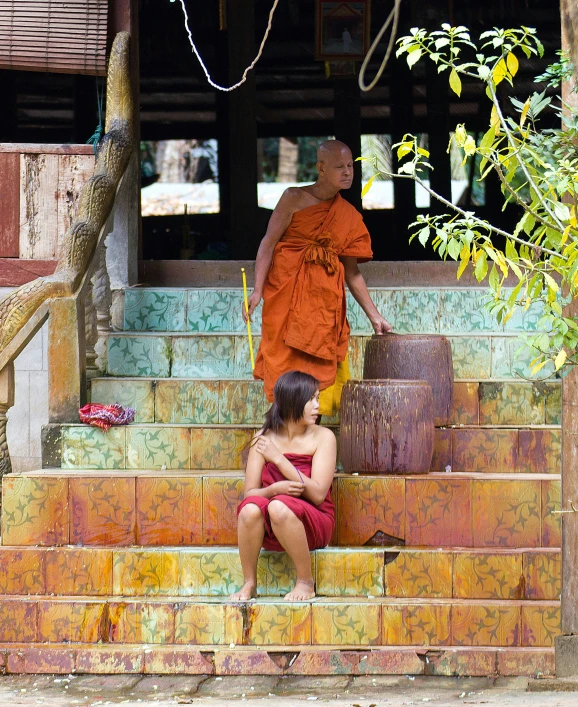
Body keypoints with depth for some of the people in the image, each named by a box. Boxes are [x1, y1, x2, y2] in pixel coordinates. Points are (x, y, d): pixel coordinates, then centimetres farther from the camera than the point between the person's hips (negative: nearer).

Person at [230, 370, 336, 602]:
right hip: (270, 531, 2)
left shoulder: (323, 437, -4)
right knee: (250, 508, -32)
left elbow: (318, 494, -13)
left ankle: (306, 581, -16)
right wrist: (274, 489, -23)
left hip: (313, 525, -2)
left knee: (279, 507, -34)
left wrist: (278, 458, -15)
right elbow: (250, 493, -1)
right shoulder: (264, 439, 3)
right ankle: (249, 583, -14)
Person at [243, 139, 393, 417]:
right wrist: (257, 290, -15)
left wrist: (374, 316, 12)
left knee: (321, 373, -1)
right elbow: (268, 243, -4)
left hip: (326, 302, 4)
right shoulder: (295, 199, 0)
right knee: (290, 368, -10)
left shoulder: (349, 216, 12)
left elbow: (352, 273, 15)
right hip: (288, 296, -4)